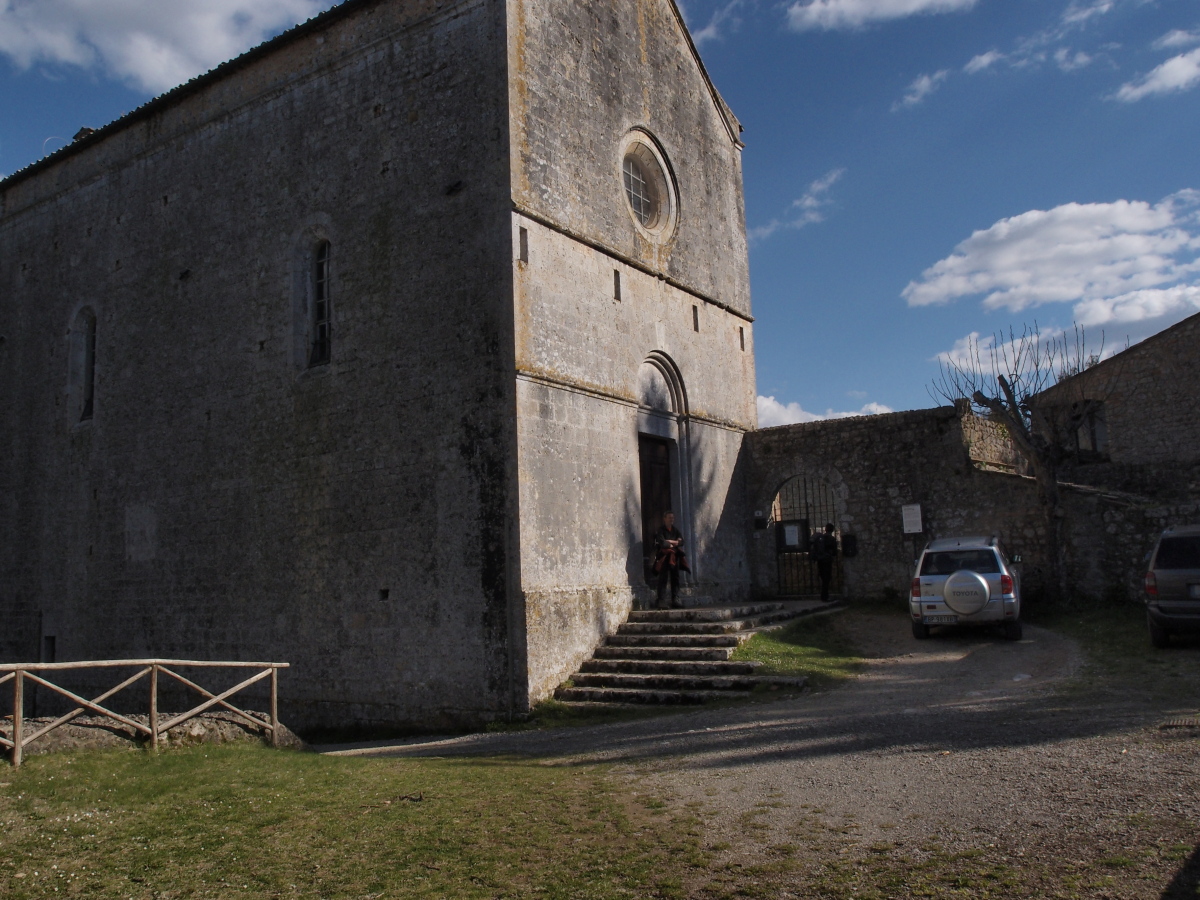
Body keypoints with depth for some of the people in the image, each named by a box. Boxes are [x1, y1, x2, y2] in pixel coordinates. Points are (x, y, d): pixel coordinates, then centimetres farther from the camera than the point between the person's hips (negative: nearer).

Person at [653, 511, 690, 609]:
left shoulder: (675, 530, 16)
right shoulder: (660, 530, -4)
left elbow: (681, 542, 5)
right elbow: (662, 543, -16)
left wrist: (670, 542, -8)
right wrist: (674, 543, -1)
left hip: (675, 557, 6)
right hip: (664, 557, -6)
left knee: (675, 578, 6)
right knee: (663, 579, -10)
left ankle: (675, 600, 10)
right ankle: (660, 602, -12)